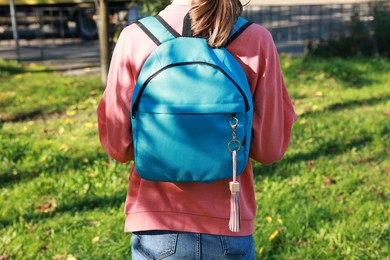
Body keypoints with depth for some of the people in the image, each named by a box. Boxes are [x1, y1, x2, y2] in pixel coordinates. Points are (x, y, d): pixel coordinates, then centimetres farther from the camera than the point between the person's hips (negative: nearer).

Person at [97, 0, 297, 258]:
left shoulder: (135, 38, -10)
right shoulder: (258, 40, -9)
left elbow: (117, 145, -4)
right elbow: (270, 148, -4)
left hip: (157, 228, 0)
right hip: (229, 228, 1)